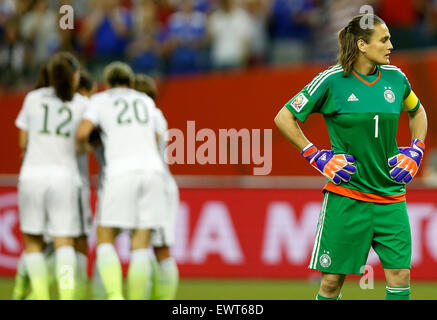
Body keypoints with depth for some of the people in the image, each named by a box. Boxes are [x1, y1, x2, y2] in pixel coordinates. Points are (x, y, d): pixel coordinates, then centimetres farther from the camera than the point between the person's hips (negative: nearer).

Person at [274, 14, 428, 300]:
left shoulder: (395, 78, 4)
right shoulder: (332, 80, -9)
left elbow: (417, 112, 25)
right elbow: (284, 118, -2)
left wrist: (416, 151, 11)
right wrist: (317, 158, -5)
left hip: (391, 196, 4)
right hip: (347, 195, -4)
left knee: (400, 275, -5)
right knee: (332, 280, -2)